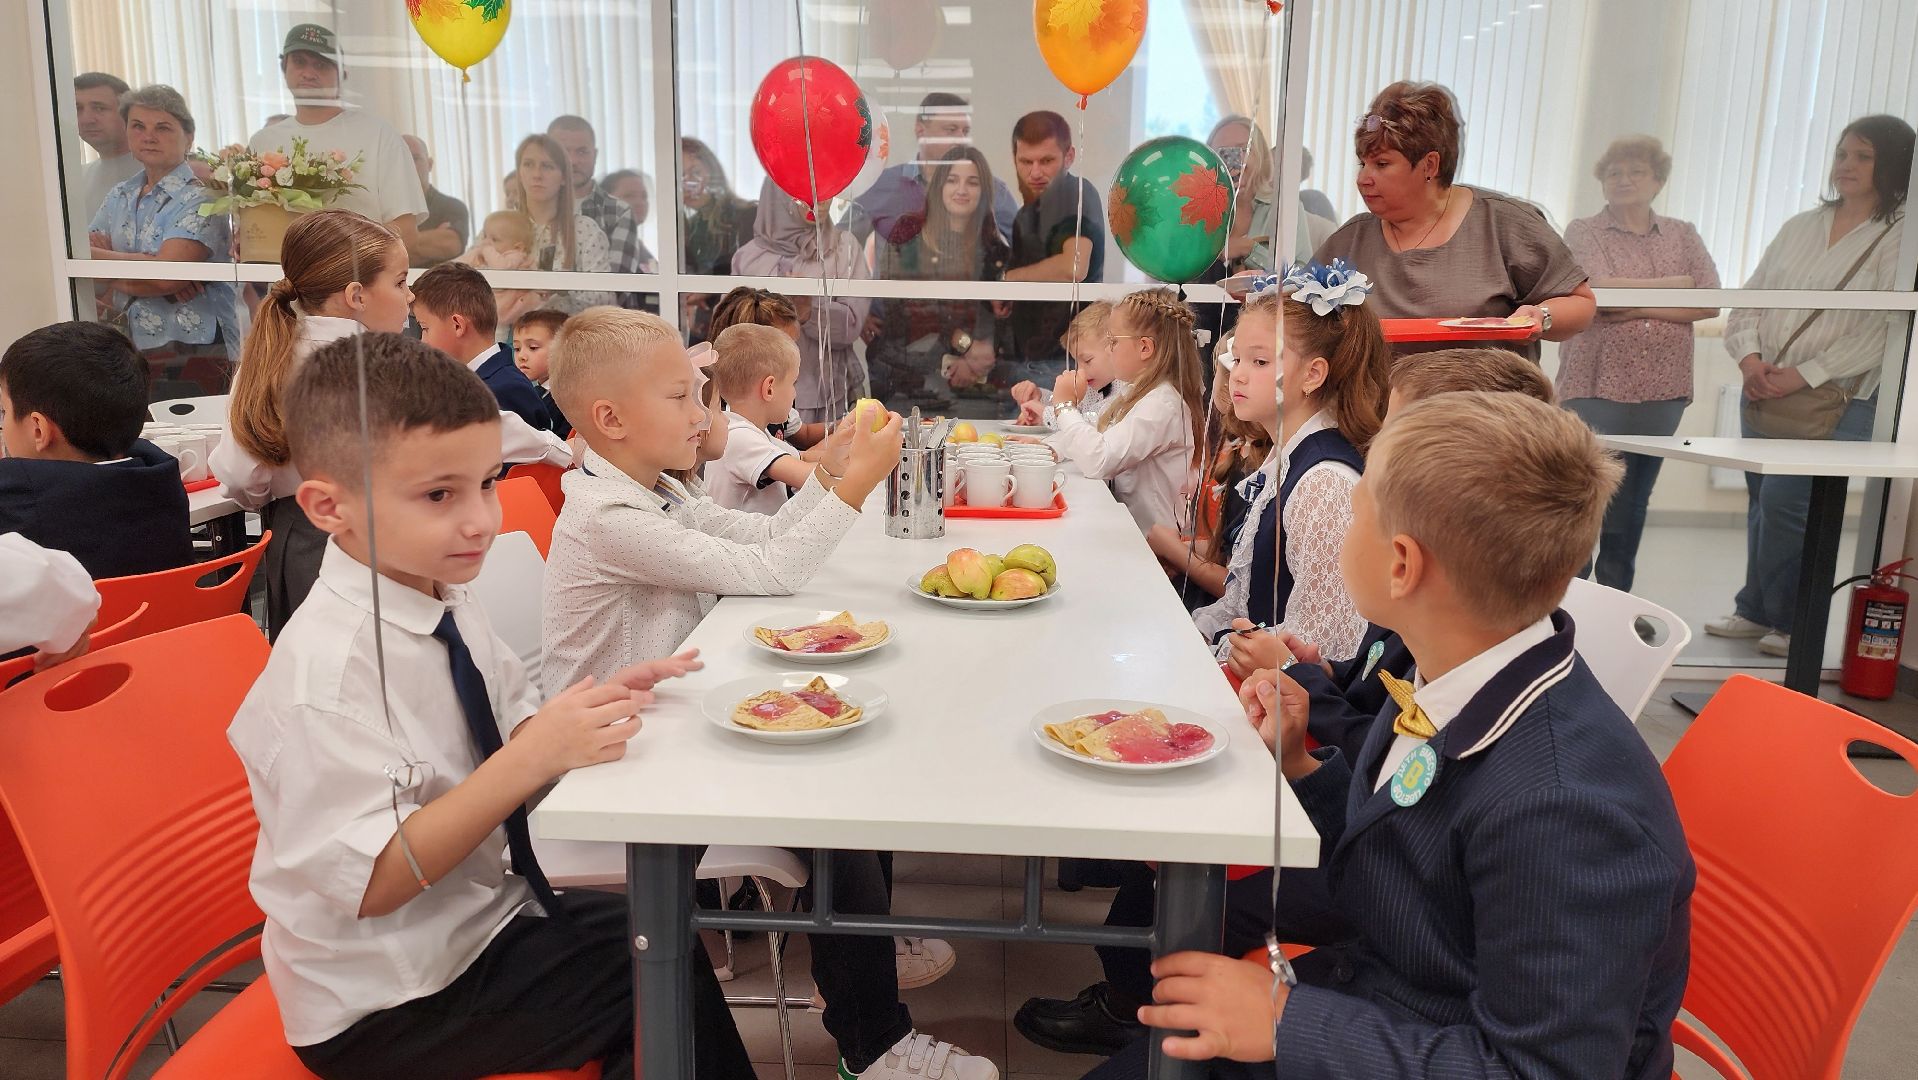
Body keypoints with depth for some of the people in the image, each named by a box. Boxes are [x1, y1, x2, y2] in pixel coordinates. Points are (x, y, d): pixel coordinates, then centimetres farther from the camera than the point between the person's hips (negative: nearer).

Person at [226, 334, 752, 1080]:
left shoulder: (447, 604, -2)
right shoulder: (327, 667, -25)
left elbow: (510, 738, 6)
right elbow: (371, 882, -27)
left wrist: (591, 709, -13)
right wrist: (533, 758, -35)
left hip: (482, 918, 7)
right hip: (385, 1007, -7)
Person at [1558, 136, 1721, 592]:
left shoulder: (1683, 236, 13)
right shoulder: (1583, 232, 2)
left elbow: (1711, 303, 0)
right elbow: (1595, 293, -16)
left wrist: (1638, 306, -11)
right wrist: (1671, 285, -6)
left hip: (1662, 393, 4)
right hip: (1596, 389, -4)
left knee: (1632, 508, 11)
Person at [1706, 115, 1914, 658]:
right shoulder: (1800, 227, 13)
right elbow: (1749, 299, 11)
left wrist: (1803, 375, -18)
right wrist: (1750, 357, -7)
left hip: (1833, 403, -5)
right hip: (1763, 392, 5)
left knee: (1785, 500, -10)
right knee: (1761, 500, 10)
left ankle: (1793, 623, 7)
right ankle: (1756, 611, 23)